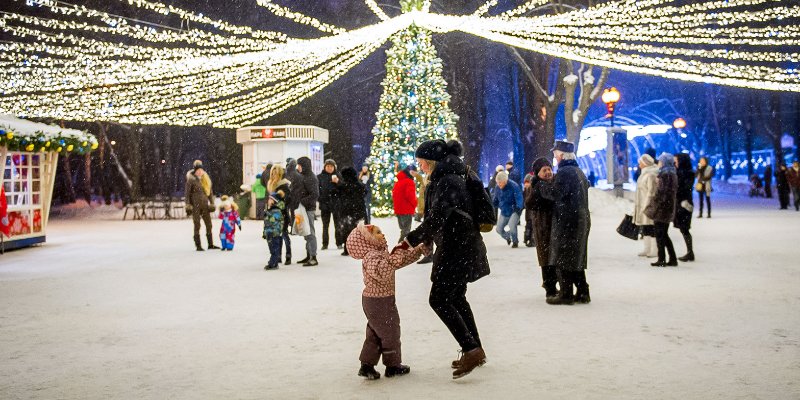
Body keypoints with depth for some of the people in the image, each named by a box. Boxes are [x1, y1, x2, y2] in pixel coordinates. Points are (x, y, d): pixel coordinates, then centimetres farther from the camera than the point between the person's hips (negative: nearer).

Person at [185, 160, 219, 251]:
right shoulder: (191, 180, -4)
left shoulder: (206, 179, 11)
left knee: (209, 224, 6)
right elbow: (187, 193, -4)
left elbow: (210, 192, 16)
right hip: (195, 205, -5)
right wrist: (188, 205, -10)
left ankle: (211, 244, 14)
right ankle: (198, 246, 3)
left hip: (205, 204, 5)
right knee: (197, 225, -2)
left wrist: (212, 203, 10)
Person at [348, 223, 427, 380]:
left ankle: (367, 366, 19)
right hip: (379, 302, -10)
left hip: (374, 301, 10)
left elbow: (403, 260, 18)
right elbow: (383, 272, -41)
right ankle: (393, 365, 18)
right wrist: (397, 255, -39)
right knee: (390, 332, 4)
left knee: (375, 334, 15)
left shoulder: (380, 253, 11)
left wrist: (419, 250, 13)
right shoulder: (372, 257, -22)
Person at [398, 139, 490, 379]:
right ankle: (475, 350, 24)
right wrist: (427, 240, 23)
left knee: (439, 300, -7)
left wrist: (410, 241, -25)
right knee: (456, 298, 17)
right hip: (462, 246, 10)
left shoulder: (446, 181, -18)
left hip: (457, 249, -10)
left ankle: (472, 350, -8)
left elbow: (437, 218, -27)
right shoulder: (450, 177, 15)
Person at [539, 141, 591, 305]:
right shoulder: (579, 171, 17)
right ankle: (582, 292, 20)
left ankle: (566, 294, 1)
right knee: (576, 259, 16)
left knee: (562, 259, -2)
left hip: (566, 222, -10)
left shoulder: (564, 172, -15)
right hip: (581, 220, 10)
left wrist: (541, 187, -6)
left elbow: (555, 193, -23)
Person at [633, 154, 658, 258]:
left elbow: (651, 192, -19)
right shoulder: (644, 173, 16)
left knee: (650, 228, -5)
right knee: (644, 228, 12)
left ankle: (654, 250, 0)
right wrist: (638, 205, 18)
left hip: (648, 205, -10)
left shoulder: (651, 175, -15)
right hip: (642, 205, 10)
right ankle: (647, 249, 19)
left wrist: (647, 206, -20)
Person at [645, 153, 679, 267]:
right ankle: (672, 259, 16)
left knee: (660, 235, -1)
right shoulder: (673, 174, 12)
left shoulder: (665, 175, -16)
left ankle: (661, 260, 4)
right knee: (664, 235, 15)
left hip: (662, 209, -9)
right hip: (669, 209, 9)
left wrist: (653, 208, -17)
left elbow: (660, 193, -20)